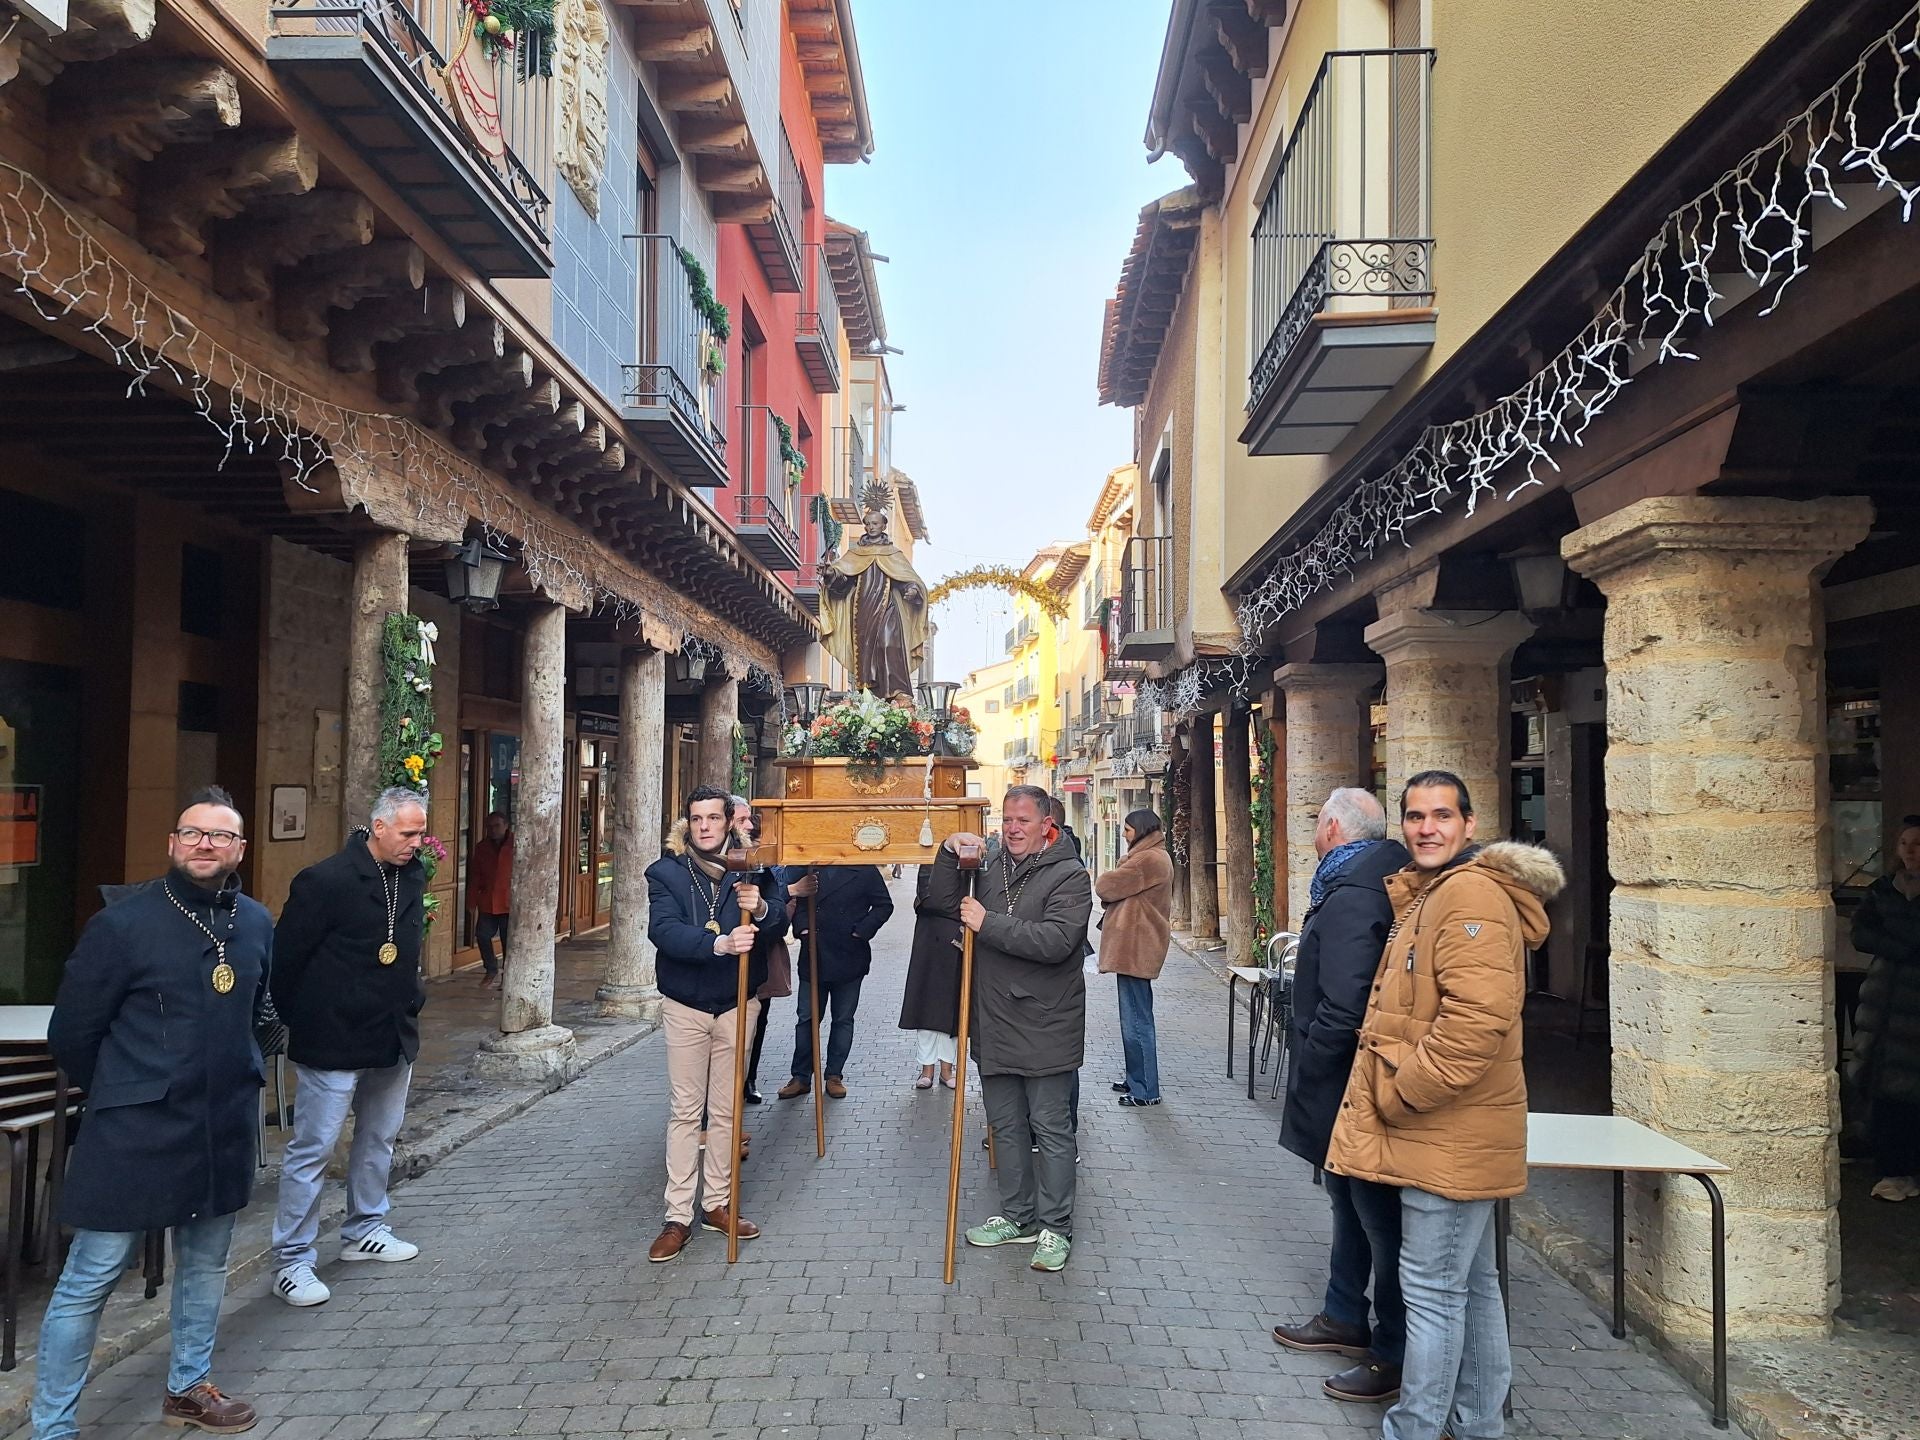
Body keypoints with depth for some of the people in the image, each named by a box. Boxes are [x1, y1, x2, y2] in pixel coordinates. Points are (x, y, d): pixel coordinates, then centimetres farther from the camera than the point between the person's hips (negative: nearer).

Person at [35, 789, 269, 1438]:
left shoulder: (256, 923, 1)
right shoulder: (124, 922, -13)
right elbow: (72, 1032, -5)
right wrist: (117, 1092, 6)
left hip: (224, 1132, 6)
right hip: (135, 1133, -5)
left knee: (206, 1264, 19)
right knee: (91, 1278, 2)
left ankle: (189, 1387, 39)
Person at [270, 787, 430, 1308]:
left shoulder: (413, 878, 4)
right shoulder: (327, 881, -17)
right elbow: (286, 957, -12)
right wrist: (300, 1025, -5)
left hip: (394, 1038, 7)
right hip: (334, 1043, -7)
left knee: (379, 1138, 18)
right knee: (312, 1148, 0)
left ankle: (365, 1230, 35)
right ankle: (291, 1260, 10)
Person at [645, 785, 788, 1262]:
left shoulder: (751, 870, -2)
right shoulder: (665, 872, -7)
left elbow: (780, 925, -7)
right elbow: (663, 930, -22)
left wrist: (761, 908, -31)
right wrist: (718, 943, -38)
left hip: (736, 1005, 2)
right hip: (684, 1006, -1)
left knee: (725, 1111, 11)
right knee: (685, 1111, 4)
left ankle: (718, 1203, 24)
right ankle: (678, 1217, 11)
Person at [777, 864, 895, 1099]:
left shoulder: (865, 870, -5)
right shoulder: (804, 866, -1)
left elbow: (884, 905, 0)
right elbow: (793, 898, 7)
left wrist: (860, 932, -8)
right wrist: (803, 928, -8)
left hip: (849, 958, -1)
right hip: (813, 956, 1)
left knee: (843, 1019, 9)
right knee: (806, 1017, 6)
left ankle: (834, 1075, 21)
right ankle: (801, 1077, 16)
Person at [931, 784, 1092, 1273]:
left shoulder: (1069, 875, -11)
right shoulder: (989, 864, 8)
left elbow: (1055, 941, -24)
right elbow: (941, 901, 4)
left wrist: (988, 924, -22)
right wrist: (950, 852, -10)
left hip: (1045, 1028, -6)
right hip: (994, 1024, 6)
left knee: (1051, 1130, 3)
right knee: (1007, 1126, 16)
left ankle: (1055, 1228, 15)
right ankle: (1017, 1217, 30)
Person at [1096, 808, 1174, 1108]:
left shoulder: (1148, 860, -17)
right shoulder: (1155, 857, 18)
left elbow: (1105, 887, -17)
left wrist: (1105, 881, 4)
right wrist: (1115, 888, -2)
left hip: (1135, 949, -11)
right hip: (1136, 948, 11)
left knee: (1136, 1021, -5)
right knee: (1136, 1018, 17)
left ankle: (1146, 1090, 1)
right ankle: (1137, 1080, 27)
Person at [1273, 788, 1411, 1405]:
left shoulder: (1350, 897, -24)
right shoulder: (1374, 880, 8)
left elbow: (1343, 1007, -28)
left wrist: (1306, 1070, -18)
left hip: (1343, 1080, -11)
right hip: (1350, 1081, 11)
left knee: (1376, 1212, 2)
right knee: (1350, 1200, 22)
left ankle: (1395, 1356, 15)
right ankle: (1345, 1318, 38)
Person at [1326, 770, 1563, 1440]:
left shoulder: (1471, 893, -18)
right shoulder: (1429, 894, 17)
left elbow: (1478, 1016, -28)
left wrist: (1398, 1095, -20)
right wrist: (1387, 1089, 15)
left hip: (1447, 1132, -11)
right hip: (1446, 1130, 11)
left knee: (1432, 1287, -2)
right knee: (1471, 1281, 19)